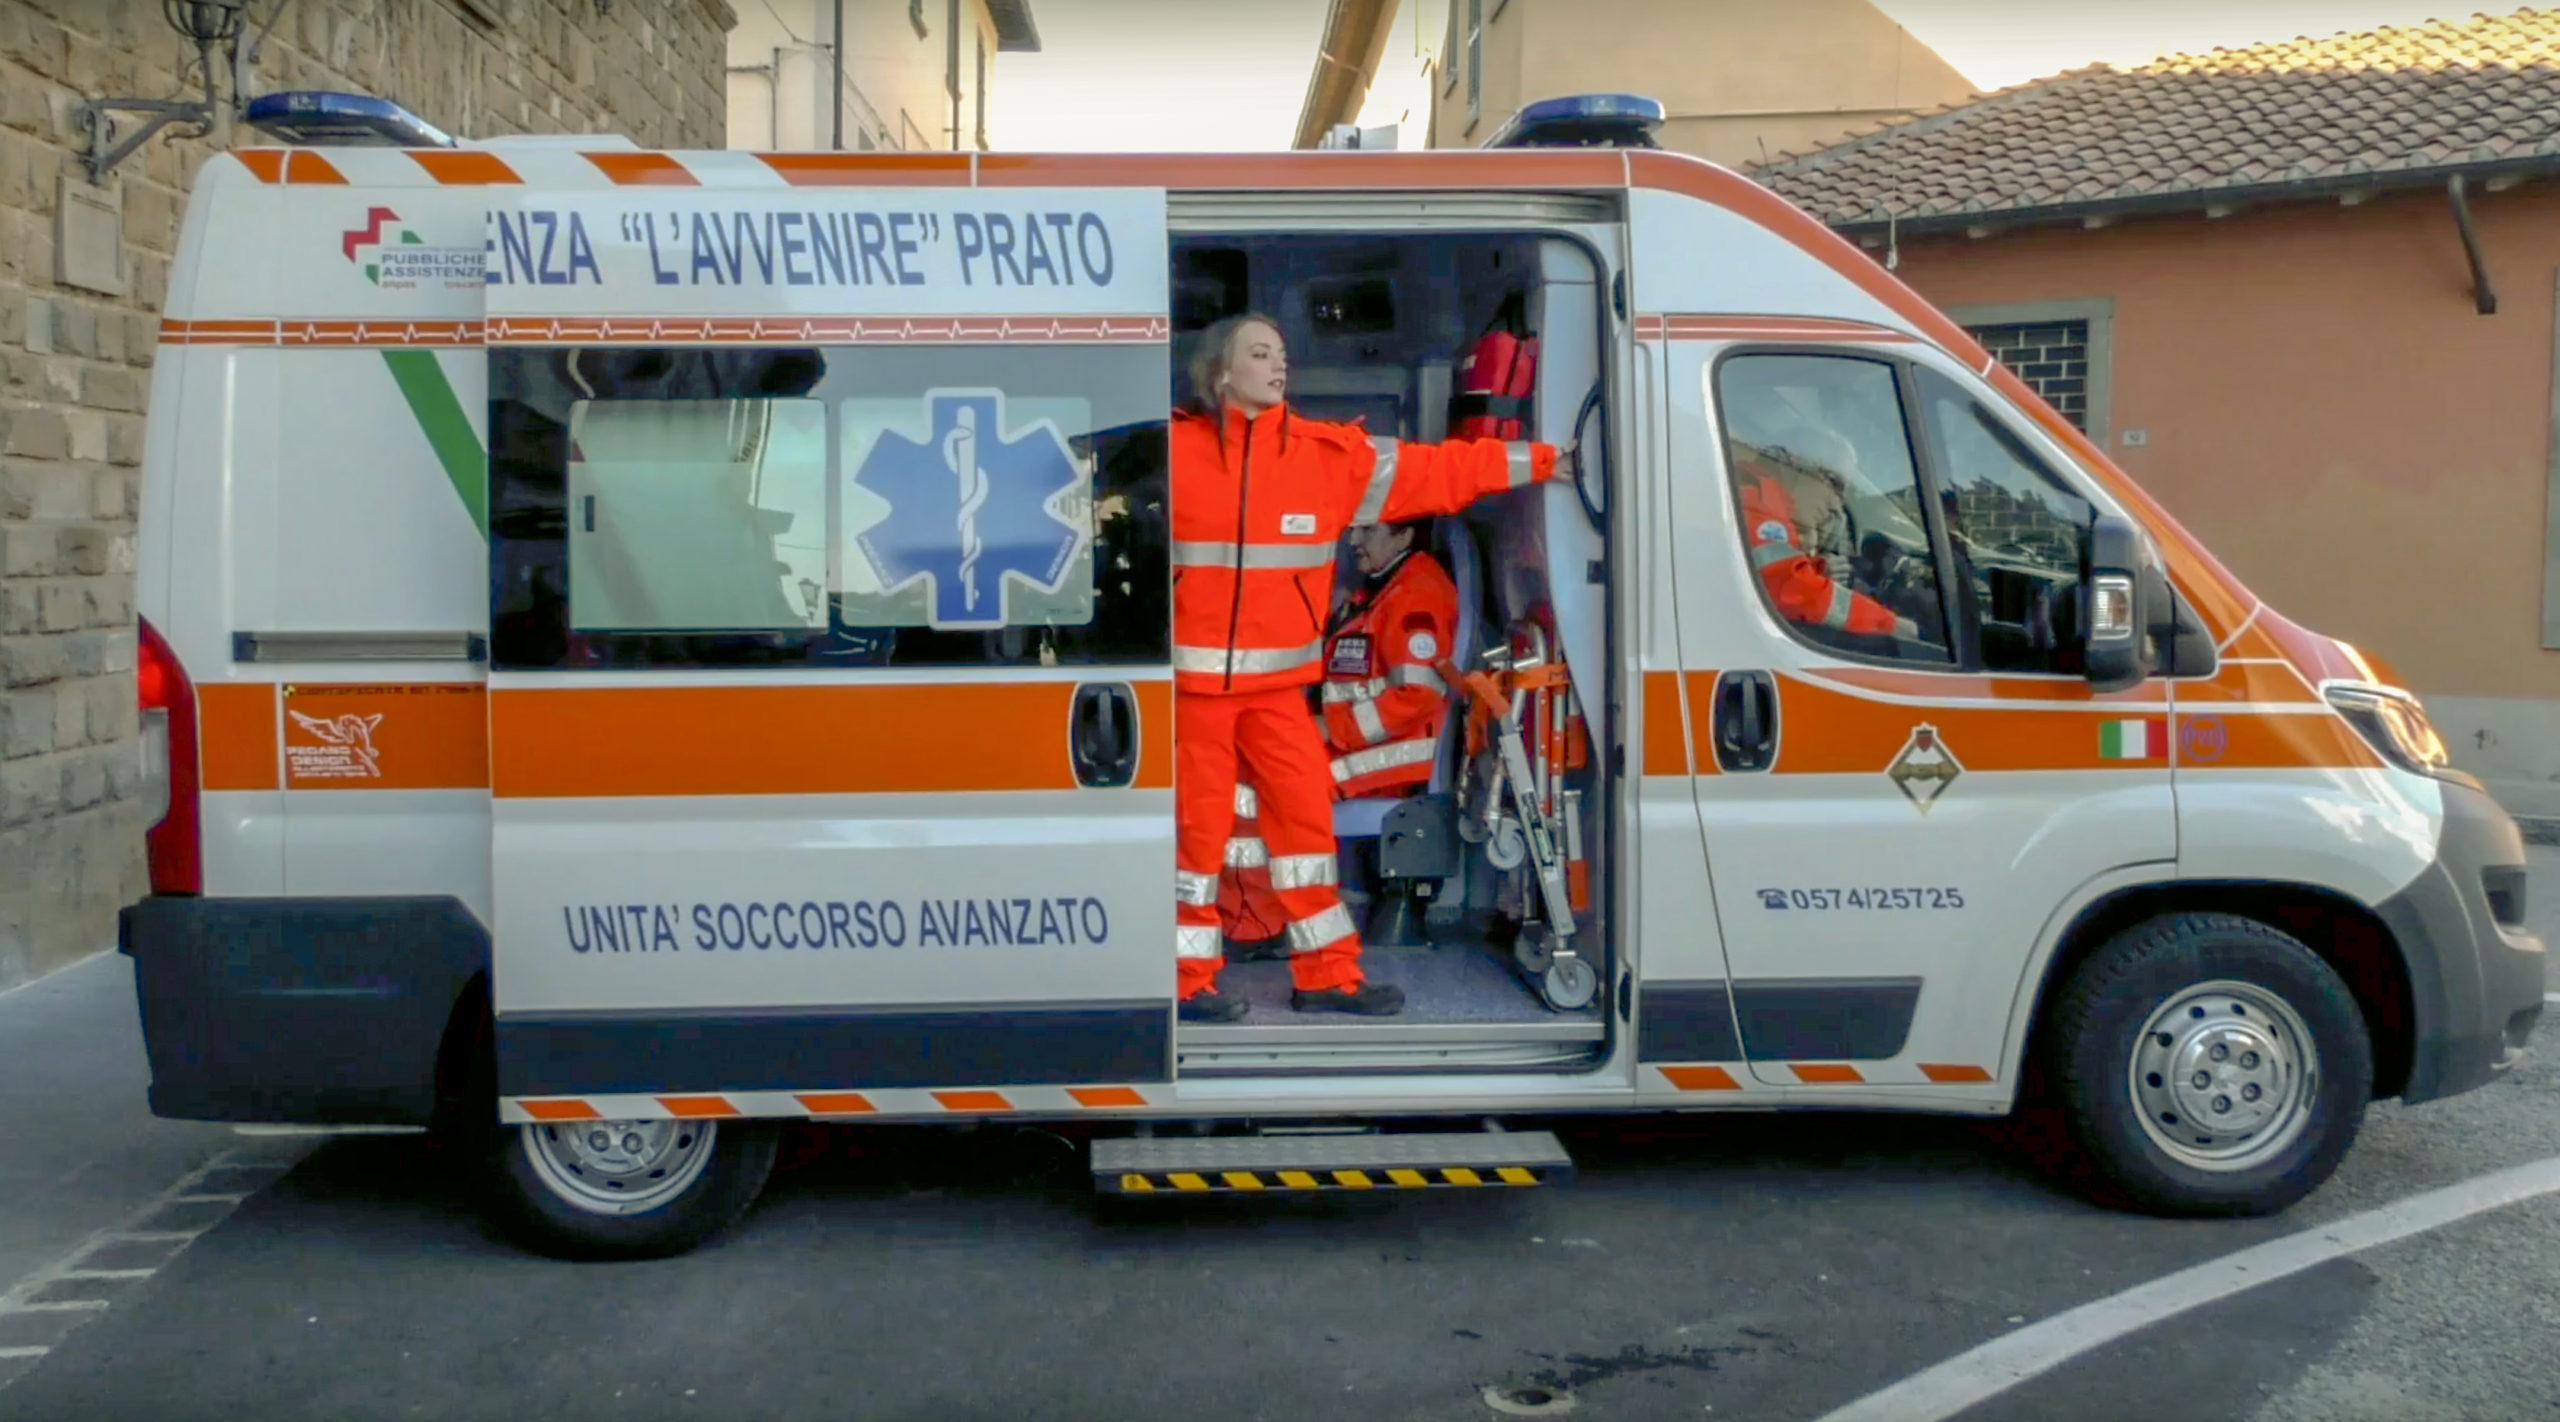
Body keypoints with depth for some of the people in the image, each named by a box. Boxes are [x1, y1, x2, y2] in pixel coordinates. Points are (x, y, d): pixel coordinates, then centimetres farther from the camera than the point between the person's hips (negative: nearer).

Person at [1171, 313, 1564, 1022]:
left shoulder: (1330, 453, 3)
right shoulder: (1175, 447, -5)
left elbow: (1435, 470, 5)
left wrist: (1542, 459, 4)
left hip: (1277, 676, 4)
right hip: (1194, 671, -3)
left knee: (1306, 813, 6)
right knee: (1198, 821, 2)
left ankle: (1327, 975, 19)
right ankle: (1189, 979, 16)